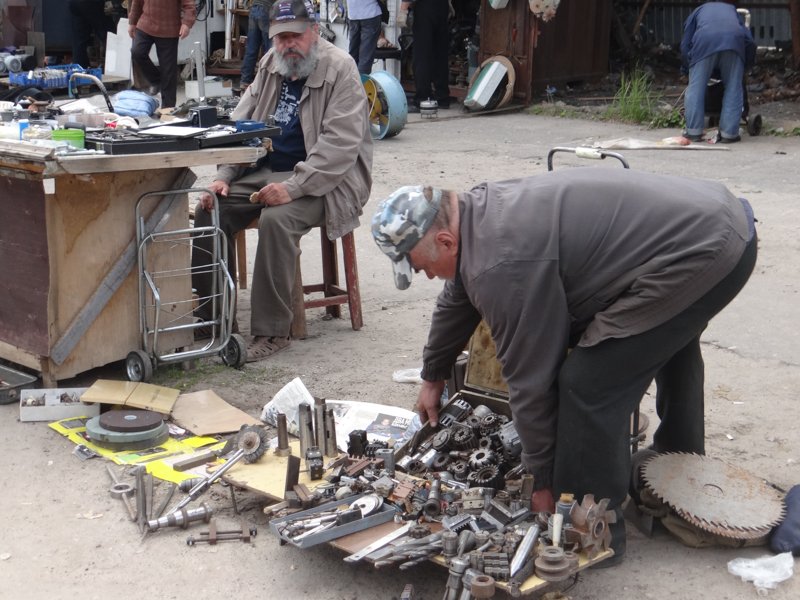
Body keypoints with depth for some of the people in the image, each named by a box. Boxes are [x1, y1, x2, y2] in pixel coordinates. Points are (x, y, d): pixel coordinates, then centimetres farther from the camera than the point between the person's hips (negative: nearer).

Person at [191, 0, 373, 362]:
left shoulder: (340, 69, -13)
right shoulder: (271, 65, 9)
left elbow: (340, 144, -22)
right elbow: (241, 124, 14)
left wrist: (293, 187, -30)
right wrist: (223, 176, -1)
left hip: (321, 179, -7)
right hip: (264, 170, 7)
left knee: (277, 219, -33)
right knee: (210, 210, -11)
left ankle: (271, 331, -23)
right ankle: (210, 313, 0)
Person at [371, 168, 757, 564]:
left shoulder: (502, 265, -22)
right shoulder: (477, 210, 9)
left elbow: (531, 380, -15)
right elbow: (457, 299, 27)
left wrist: (544, 482, -2)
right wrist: (433, 375, 42)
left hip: (702, 256, -11)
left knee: (588, 384, -10)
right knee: (670, 334, 36)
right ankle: (679, 456, 59)